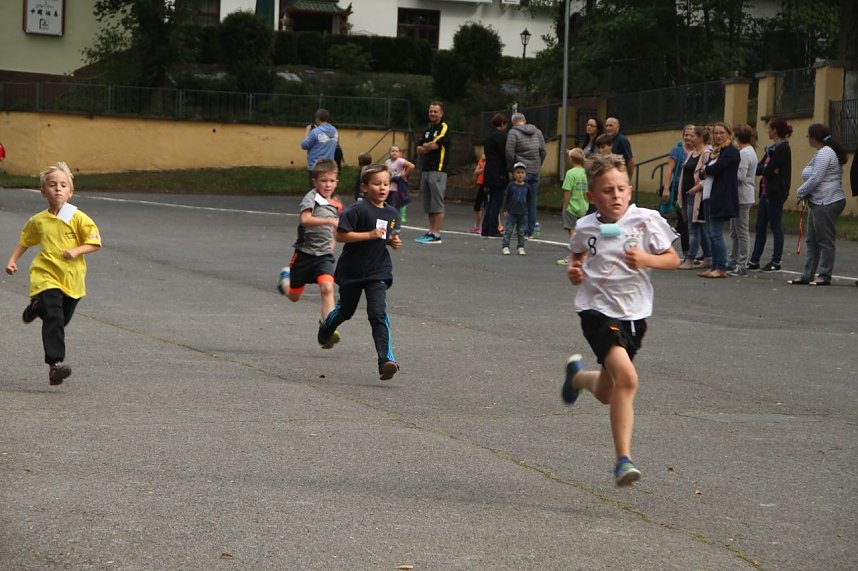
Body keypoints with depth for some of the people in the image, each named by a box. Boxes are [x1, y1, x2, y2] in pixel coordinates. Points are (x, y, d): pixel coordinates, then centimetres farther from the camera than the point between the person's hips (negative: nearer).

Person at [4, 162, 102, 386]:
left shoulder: (78, 218, -7)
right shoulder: (38, 220, 2)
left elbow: (95, 243, -6)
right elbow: (25, 241, 20)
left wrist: (76, 251, -21)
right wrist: (12, 260, 10)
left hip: (72, 279, 1)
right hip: (46, 276, -1)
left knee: (61, 318, 16)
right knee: (54, 317, -18)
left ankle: (36, 308, 48)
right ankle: (56, 363, -22)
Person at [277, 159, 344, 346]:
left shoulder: (336, 203, 9)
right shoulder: (311, 198, -12)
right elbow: (305, 219, -33)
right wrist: (329, 220, -42)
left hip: (324, 254, 4)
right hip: (305, 252, -3)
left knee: (327, 288, -21)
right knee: (294, 296, 12)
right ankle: (286, 278, 47)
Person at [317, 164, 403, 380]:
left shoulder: (392, 214, 3)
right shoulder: (358, 210, -17)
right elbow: (341, 235, -21)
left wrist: (394, 242, -4)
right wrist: (370, 235, -26)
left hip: (378, 272, 2)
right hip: (352, 271, -2)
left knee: (378, 313, -14)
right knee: (346, 311, 19)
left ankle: (386, 360, -20)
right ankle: (327, 326, 55)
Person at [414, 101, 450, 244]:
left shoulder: (444, 128, -4)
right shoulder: (428, 129, 20)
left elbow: (435, 145, -16)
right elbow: (419, 150, 14)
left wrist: (425, 146, 4)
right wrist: (429, 147, -6)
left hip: (438, 170, -8)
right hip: (426, 169, 8)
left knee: (437, 205, -8)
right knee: (428, 205, 9)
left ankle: (436, 234, -9)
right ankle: (431, 231, 14)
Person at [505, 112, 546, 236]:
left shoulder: (513, 133, -6)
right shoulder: (537, 132, 10)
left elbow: (510, 153, -11)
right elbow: (543, 151, 10)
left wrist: (510, 168, 1)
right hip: (535, 172, 5)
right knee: (532, 202, 8)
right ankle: (530, 231, 10)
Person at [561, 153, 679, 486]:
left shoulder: (647, 221, -6)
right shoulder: (585, 228, -2)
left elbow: (672, 259, 1)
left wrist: (646, 260, -18)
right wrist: (574, 270, -3)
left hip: (634, 314, 3)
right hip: (597, 310, -3)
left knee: (607, 394, 13)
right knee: (626, 378, -25)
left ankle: (578, 375, 50)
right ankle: (623, 460, -18)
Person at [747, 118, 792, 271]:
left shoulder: (783, 148, -14)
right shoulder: (772, 148, 15)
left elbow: (769, 170, -20)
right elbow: (758, 168, 8)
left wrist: (765, 169, 0)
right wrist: (767, 169, -10)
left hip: (776, 193, -9)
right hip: (766, 192, 9)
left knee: (776, 227, -2)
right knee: (760, 228, 10)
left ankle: (776, 261, 5)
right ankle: (754, 260, 14)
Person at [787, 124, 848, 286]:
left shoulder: (824, 153, -15)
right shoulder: (824, 152, 17)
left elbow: (816, 179, -20)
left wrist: (800, 192, -6)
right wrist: (805, 193, 7)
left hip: (827, 204, -11)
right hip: (819, 203, 11)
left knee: (825, 241, -5)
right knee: (812, 241, 12)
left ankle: (825, 276, -1)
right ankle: (807, 275, 15)